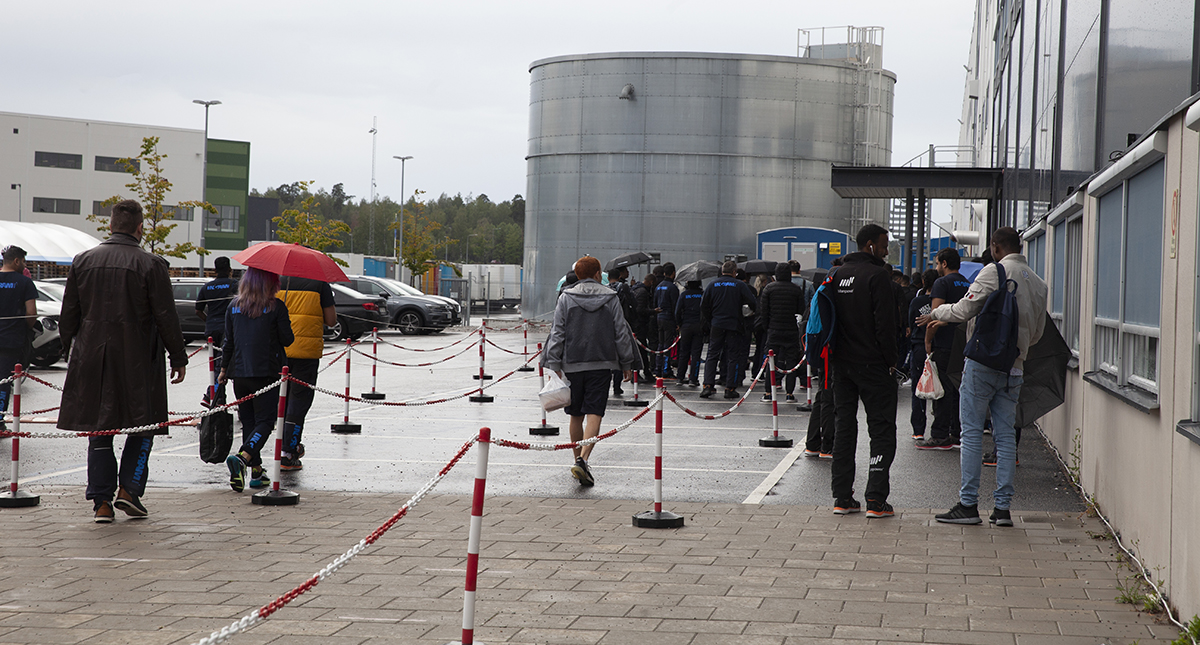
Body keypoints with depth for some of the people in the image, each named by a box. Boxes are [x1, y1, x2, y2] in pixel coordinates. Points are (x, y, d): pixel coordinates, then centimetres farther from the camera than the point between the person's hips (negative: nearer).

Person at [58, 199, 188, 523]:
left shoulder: (83, 261, 5)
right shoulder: (151, 265, -8)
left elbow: (68, 315, 9)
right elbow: (166, 318, -6)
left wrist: (69, 351, 21)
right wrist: (178, 358, 3)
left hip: (92, 361, 3)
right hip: (137, 362, -3)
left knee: (99, 430, 9)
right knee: (143, 426, 11)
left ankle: (102, 501, 6)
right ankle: (128, 489, 1)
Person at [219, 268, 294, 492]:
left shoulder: (233, 306, 5)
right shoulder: (276, 307, -7)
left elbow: (228, 341, 9)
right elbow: (287, 340, -4)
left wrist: (224, 369, 18)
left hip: (239, 371, 4)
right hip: (266, 371, -4)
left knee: (248, 421, 12)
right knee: (265, 421, -2)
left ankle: (256, 471, 11)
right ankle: (242, 456, -26)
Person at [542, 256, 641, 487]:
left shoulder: (566, 298, 2)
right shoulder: (610, 299, 3)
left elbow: (557, 334, -2)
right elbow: (621, 333, 5)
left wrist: (554, 365, 0)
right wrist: (627, 364, 12)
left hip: (573, 364, 1)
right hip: (601, 364, -1)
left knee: (576, 416, 14)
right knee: (594, 414, -7)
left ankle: (579, 460, 23)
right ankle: (582, 460, -23)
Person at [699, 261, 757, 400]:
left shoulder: (713, 285, 4)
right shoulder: (740, 285, -3)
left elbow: (704, 305, 5)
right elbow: (753, 303, -6)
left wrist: (709, 321, 17)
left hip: (716, 325, 2)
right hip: (734, 325, -2)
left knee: (712, 355, 8)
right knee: (733, 357, 4)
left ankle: (708, 385, -3)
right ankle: (730, 388, 2)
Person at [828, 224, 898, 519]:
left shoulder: (839, 275, 11)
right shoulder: (877, 275, -12)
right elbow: (885, 323, -16)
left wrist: (836, 354, 16)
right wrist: (891, 360, -8)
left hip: (842, 362, 7)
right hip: (871, 363, -7)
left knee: (844, 426, 11)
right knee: (882, 428, -2)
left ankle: (842, 497, 10)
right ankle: (876, 499, -8)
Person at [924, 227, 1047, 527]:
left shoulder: (994, 272, -8)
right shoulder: (1038, 284, 12)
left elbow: (963, 311, -10)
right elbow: (1036, 332, 18)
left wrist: (935, 314, 8)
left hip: (984, 362, -6)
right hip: (1013, 367, 6)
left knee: (972, 432, -1)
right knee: (1005, 435, 7)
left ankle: (968, 504, -3)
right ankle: (1003, 508, 5)